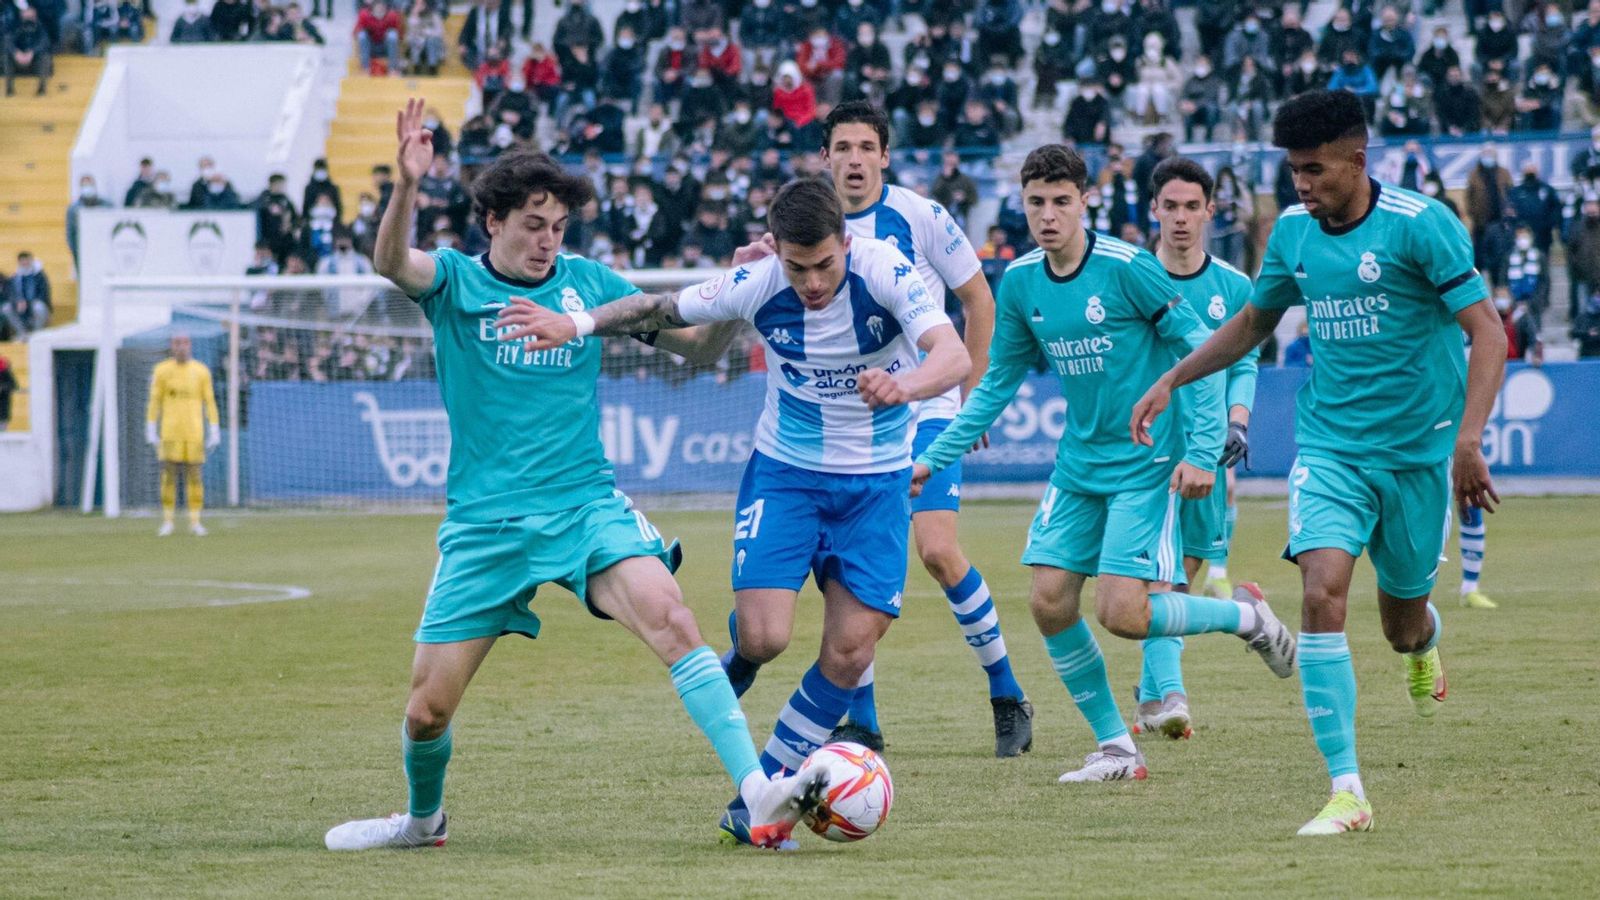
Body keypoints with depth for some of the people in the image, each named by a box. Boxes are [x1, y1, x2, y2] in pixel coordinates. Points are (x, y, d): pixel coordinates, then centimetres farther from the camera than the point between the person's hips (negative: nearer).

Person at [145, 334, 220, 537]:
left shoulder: (201, 371, 2)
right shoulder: (161, 370, 1)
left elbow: (210, 403, 4)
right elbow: (154, 402, 2)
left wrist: (214, 434, 0)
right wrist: (151, 433, -1)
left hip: (194, 433, 0)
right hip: (170, 432, 0)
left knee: (194, 476, 0)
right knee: (169, 476, -2)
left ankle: (195, 523, 6)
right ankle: (167, 523, 6)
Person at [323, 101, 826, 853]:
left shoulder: (587, 282, 7)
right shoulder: (456, 281, 0)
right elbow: (391, 263, -23)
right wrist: (406, 187, -42)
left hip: (586, 507, 1)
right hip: (484, 526, 0)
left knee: (667, 617, -27)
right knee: (428, 707, 1)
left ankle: (760, 796, -34)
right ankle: (422, 820, 34)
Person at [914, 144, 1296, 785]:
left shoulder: (1126, 268, -16)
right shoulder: (1020, 282, 1)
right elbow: (997, 382, 13)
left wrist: (1202, 451, -16)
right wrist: (934, 457, 9)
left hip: (1145, 462, -6)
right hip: (1078, 463, 6)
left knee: (1121, 614, -16)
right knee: (1049, 605, -2)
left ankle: (1246, 616, 11)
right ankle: (1116, 749, 12)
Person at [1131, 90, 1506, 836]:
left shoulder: (1420, 224, -13)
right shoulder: (1293, 231, 3)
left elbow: (1487, 333, -16)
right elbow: (1253, 323, 21)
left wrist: (1468, 438, -27)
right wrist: (1171, 382, 13)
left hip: (1417, 449, -3)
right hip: (1329, 446, 3)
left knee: (1401, 617, 11)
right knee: (1322, 592, -20)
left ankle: (1425, 640, 54)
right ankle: (1346, 792, -19)